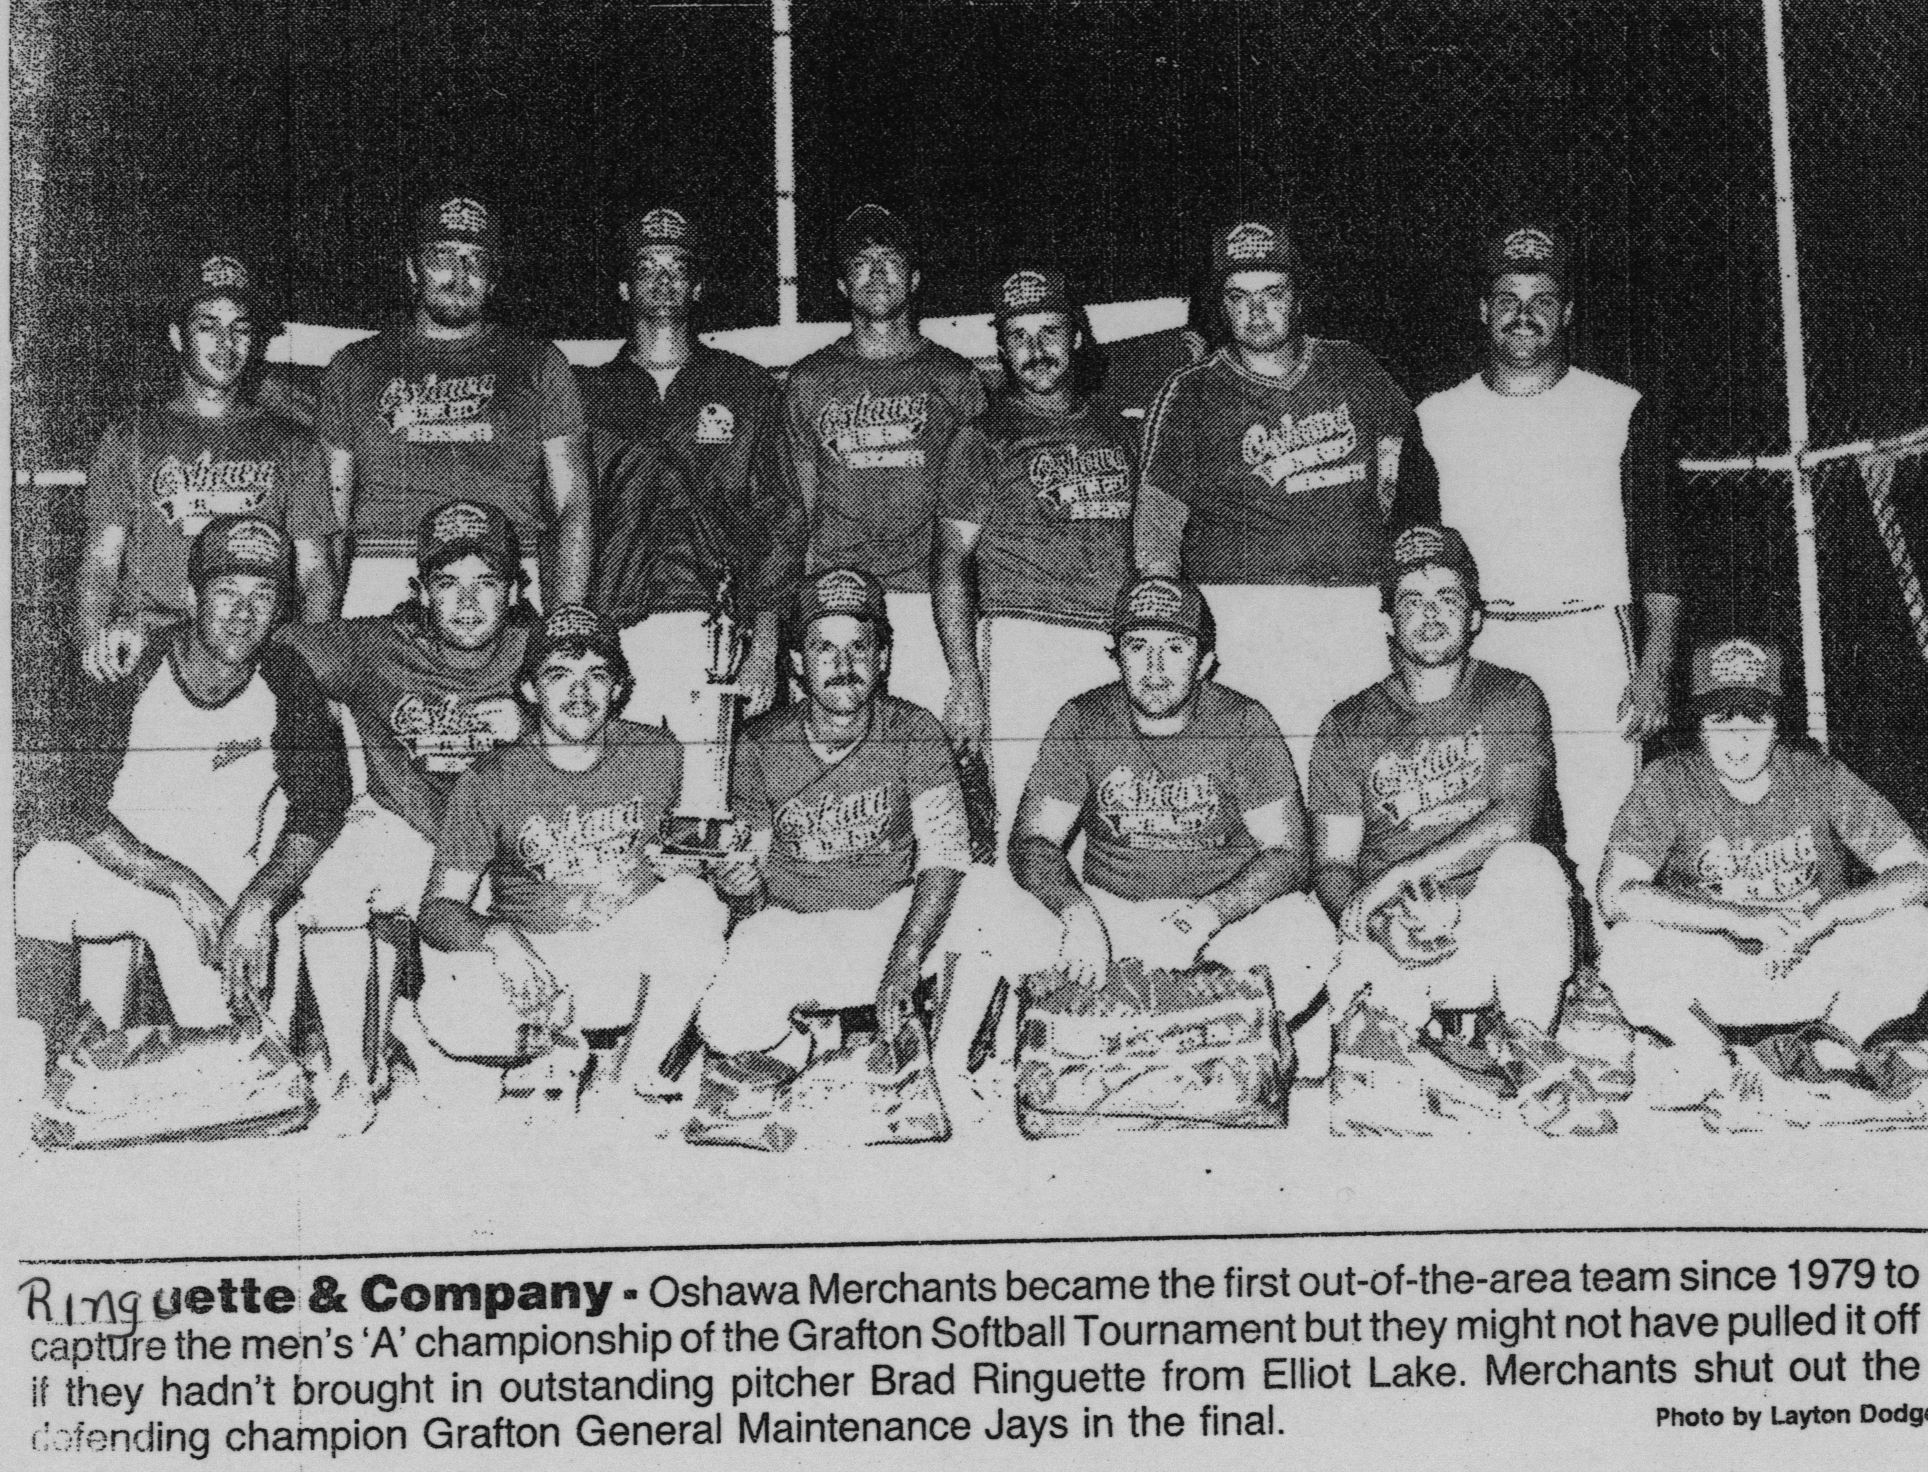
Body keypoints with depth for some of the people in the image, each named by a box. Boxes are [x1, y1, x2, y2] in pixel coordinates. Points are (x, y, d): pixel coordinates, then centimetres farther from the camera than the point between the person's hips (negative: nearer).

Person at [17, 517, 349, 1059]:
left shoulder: (288, 682, -5)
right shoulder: (130, 674, -10)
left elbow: (319, 810, -9)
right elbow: (84, 814, -16)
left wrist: (260, 898, -27)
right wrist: (181, 885, -28)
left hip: (226, 873, 0)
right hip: (115, 865, 0)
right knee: (38, 885, -30)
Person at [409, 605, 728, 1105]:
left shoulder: (657, 754, 0)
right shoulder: (490, 781, -7)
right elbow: (439, 909, -9)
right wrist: (498, 937, -31)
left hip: (627, 966, 2)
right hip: (530, 961, -2)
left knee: (693, 900, -29)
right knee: (450, 1020, -35)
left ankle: (639, 1069, -9)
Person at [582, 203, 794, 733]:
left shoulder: (748, 388, 14)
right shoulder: (590, 395, 17)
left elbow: (775, 526, 7)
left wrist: (765, 647, -4)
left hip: (713, 630, -1)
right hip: (610, 641, 1)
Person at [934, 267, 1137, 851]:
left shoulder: (1115, 429, 18)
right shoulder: (986, 438, 3)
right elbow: (952, 561, -2)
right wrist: (965, 679, -11)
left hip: (1123, 648, 4)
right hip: (1026, 644, -4)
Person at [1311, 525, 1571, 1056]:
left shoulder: (1512, 698, 8)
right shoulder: (1348, 724, 12)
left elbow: (1512, 820, -9)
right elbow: (1332, 864, 5)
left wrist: (1393, 877, -17)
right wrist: (1374, 920, -19)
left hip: (1494, 921, 1)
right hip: (1391, 935, -1)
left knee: (1527, 867, -33)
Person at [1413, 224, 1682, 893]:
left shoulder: (1621, 412, 10)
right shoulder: (1436, 418, 14)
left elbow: (1657, 553, 6)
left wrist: (1655, 669, -5)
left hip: (1590, 644, -1)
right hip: (1472, 651, 1)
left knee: (1601, 854, -8)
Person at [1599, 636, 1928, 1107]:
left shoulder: (1819, 776, -10)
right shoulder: (1669, 784, -13)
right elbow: (1616, 895, -24)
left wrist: (1822, 915, -29)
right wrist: (1740, 918, -31)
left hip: (1813, 972, 1)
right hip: (1710, 978, -1)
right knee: (1625, 952, -32)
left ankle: (1846, 1042, 6)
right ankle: (1703, 1056, 1)